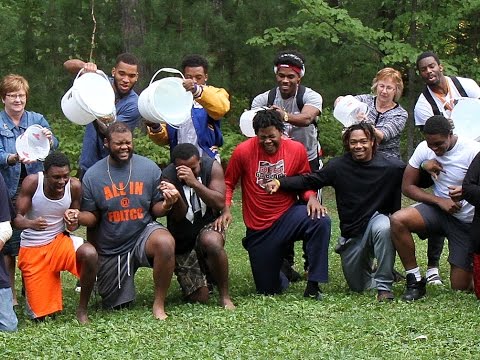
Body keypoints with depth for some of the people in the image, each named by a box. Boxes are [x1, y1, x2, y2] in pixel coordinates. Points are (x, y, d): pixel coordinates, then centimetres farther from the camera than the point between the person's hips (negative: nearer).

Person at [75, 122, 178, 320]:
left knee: (165, 242, -37)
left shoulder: (149, 168, -6)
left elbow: (156, 209, -1)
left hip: (143, 232, -1)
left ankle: (159, 303, -19)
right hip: (111, 249, 1)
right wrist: (78, 217, -23)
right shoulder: (92, 175, -6)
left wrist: (166, 205, -24)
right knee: (117, 305, 11)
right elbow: (93, 217, -1)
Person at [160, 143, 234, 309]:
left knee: (211, 242, -40)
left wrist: (194, 183, -35)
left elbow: (220, 203, -23)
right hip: (182, 241, 1)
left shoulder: (212, 167, -13)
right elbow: (179, 216, -21)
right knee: (199, 298, -7)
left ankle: (225, 296, -19)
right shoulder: (167, 176, -16)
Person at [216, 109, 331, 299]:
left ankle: (313, 285, -25)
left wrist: (311, 197, -15)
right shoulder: (243, 151, -10)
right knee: (268, 290, 3)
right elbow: (228, 183, 0)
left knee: (321, 221, -34)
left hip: (287, 216, 0)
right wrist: (225, 210, -16)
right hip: (259, 228, 0)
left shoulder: (296, 149, -6)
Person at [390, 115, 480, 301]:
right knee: (397, 220, -28)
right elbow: (407, 186, -4)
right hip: (438, 210, 3)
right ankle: (415, 281, -16)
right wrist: (440, 201, -18)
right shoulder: (424, 149, -8)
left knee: (460, 288, -4)